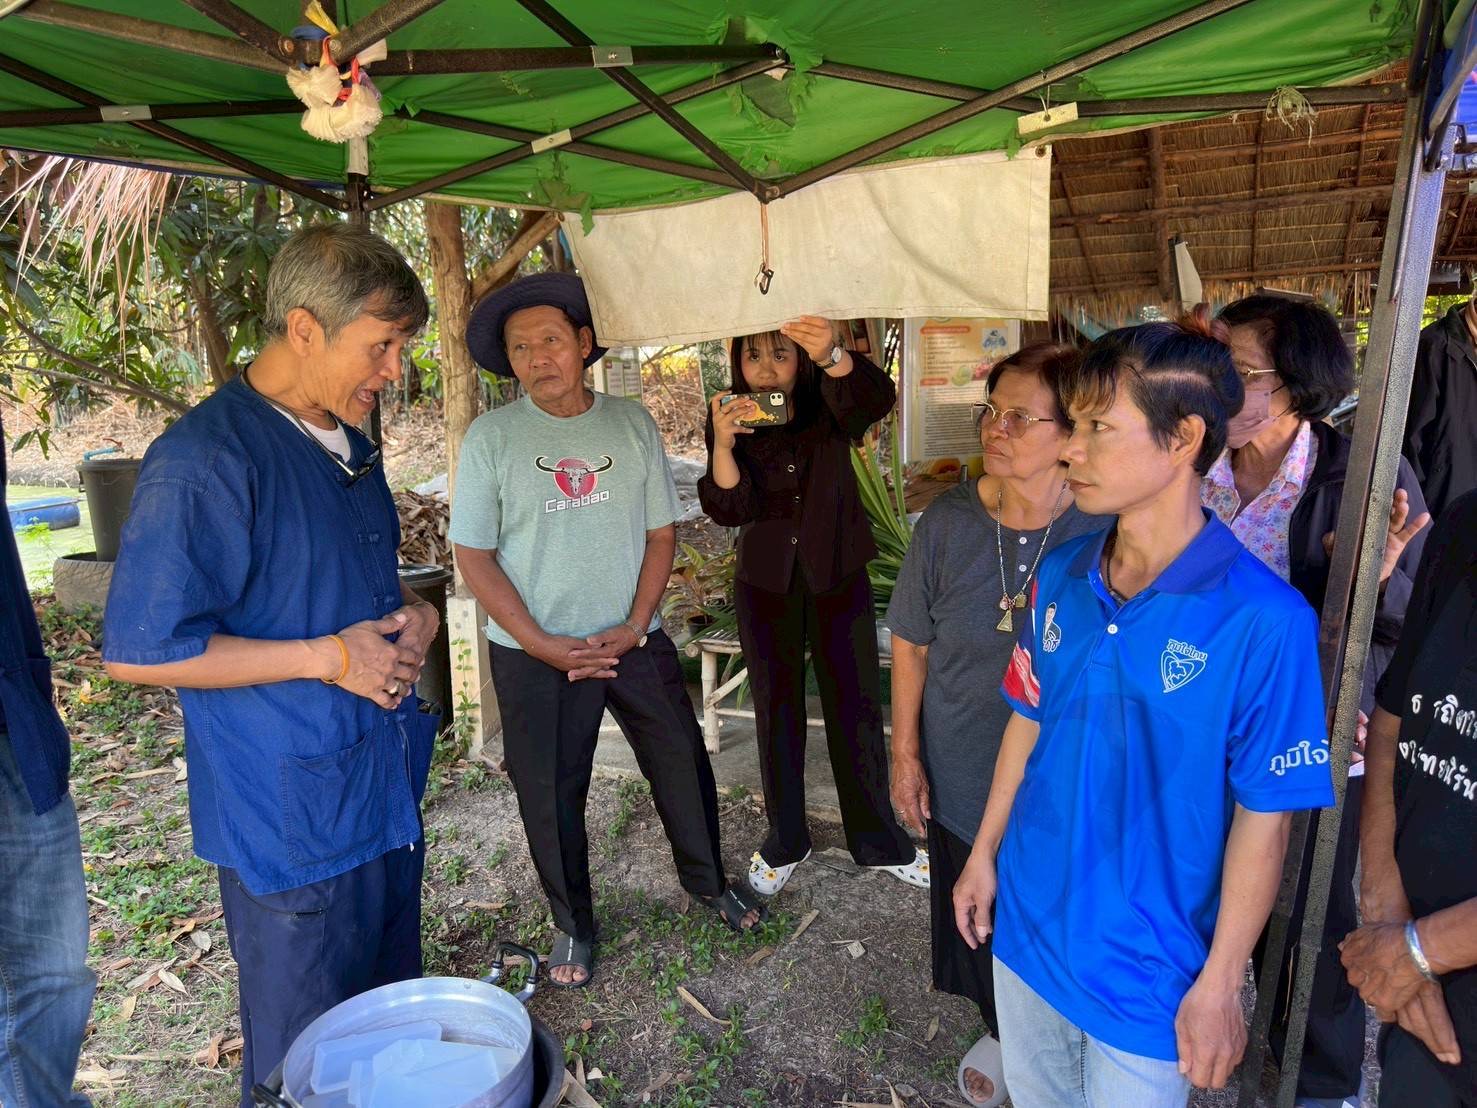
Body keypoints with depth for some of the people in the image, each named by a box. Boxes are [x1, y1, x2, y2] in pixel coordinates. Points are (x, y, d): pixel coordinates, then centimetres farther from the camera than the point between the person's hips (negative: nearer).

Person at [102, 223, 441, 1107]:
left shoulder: (350, 445, 9)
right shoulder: (204, 461, -19)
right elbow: (140, 651, -19)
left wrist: (415, 616, 0)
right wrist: (326, 656, -21)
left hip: (389, 789, 8)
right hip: (293, 815, -8)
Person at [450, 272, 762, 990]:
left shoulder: (632, 424, 0)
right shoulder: (491, 438, -7)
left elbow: (661, 533, 3)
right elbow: (475, 556, -7)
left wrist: (634, 626, -9)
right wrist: (544, 645, -14)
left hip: (633, 640, 2)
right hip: (533, 657, -2)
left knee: (684, 764, 12)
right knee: (551, 794, 10)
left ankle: (706, 879, 40)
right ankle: (573, 924, 34)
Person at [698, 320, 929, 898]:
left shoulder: (828, 406, -9)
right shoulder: (729, 418, -6)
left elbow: (879, 397, -33)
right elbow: (729, 509, -17)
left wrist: (832, 357, -54)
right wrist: (723, 444, -35)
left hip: (839, 578, -1)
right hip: (766, 585, 1)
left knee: (857, 708, 6)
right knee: (777, 713, 11)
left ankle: (879, 841, 25)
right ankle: (785, 842, 30)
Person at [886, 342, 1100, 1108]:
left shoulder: (1101, 533, -16)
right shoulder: (948, 524, -12)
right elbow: (911, 643, -2)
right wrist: (905, 753, -1)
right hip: (962, 779, 2)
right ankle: (1000, 1034, 53)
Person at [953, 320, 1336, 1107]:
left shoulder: (1264, 619, -22)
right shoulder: (1059, 577, -6)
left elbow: (1264, 819, -16)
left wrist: (1219, 984, -10)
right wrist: (984, 853, 9)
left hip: (1148, 963, -5)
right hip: (1026, 922, 5)